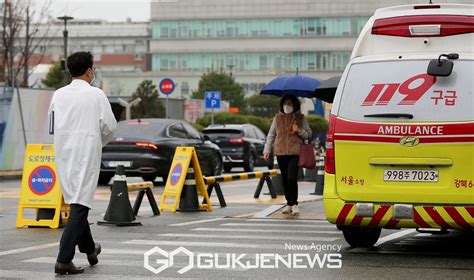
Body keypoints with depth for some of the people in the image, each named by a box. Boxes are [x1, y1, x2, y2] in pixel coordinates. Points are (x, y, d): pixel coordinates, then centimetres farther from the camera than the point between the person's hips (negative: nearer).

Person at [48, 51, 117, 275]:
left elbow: (54, 125, 8)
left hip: (63, 153, 5)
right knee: (79, 205, -5)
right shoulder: (96, 94, -7)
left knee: (75, 201, 19)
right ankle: (64, 260, -13)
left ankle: (89, 248, 37)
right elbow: (109, 126, -6)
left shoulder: (58, 95, 3)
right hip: (86, 153, -5)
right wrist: (99, 144, 13)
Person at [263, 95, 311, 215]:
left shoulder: (300, 118, 6)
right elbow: (271, 134, 16)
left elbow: (308, 134, 9)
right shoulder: (278, 118, 12)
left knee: (291, 178, -15)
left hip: (295, 153, -3)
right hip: (281, 152, 3)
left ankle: (294, 203, -2)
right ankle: (289, 204, 17)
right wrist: (267, 149, 8)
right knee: (285, 179, 7)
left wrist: (299, 131, -11)